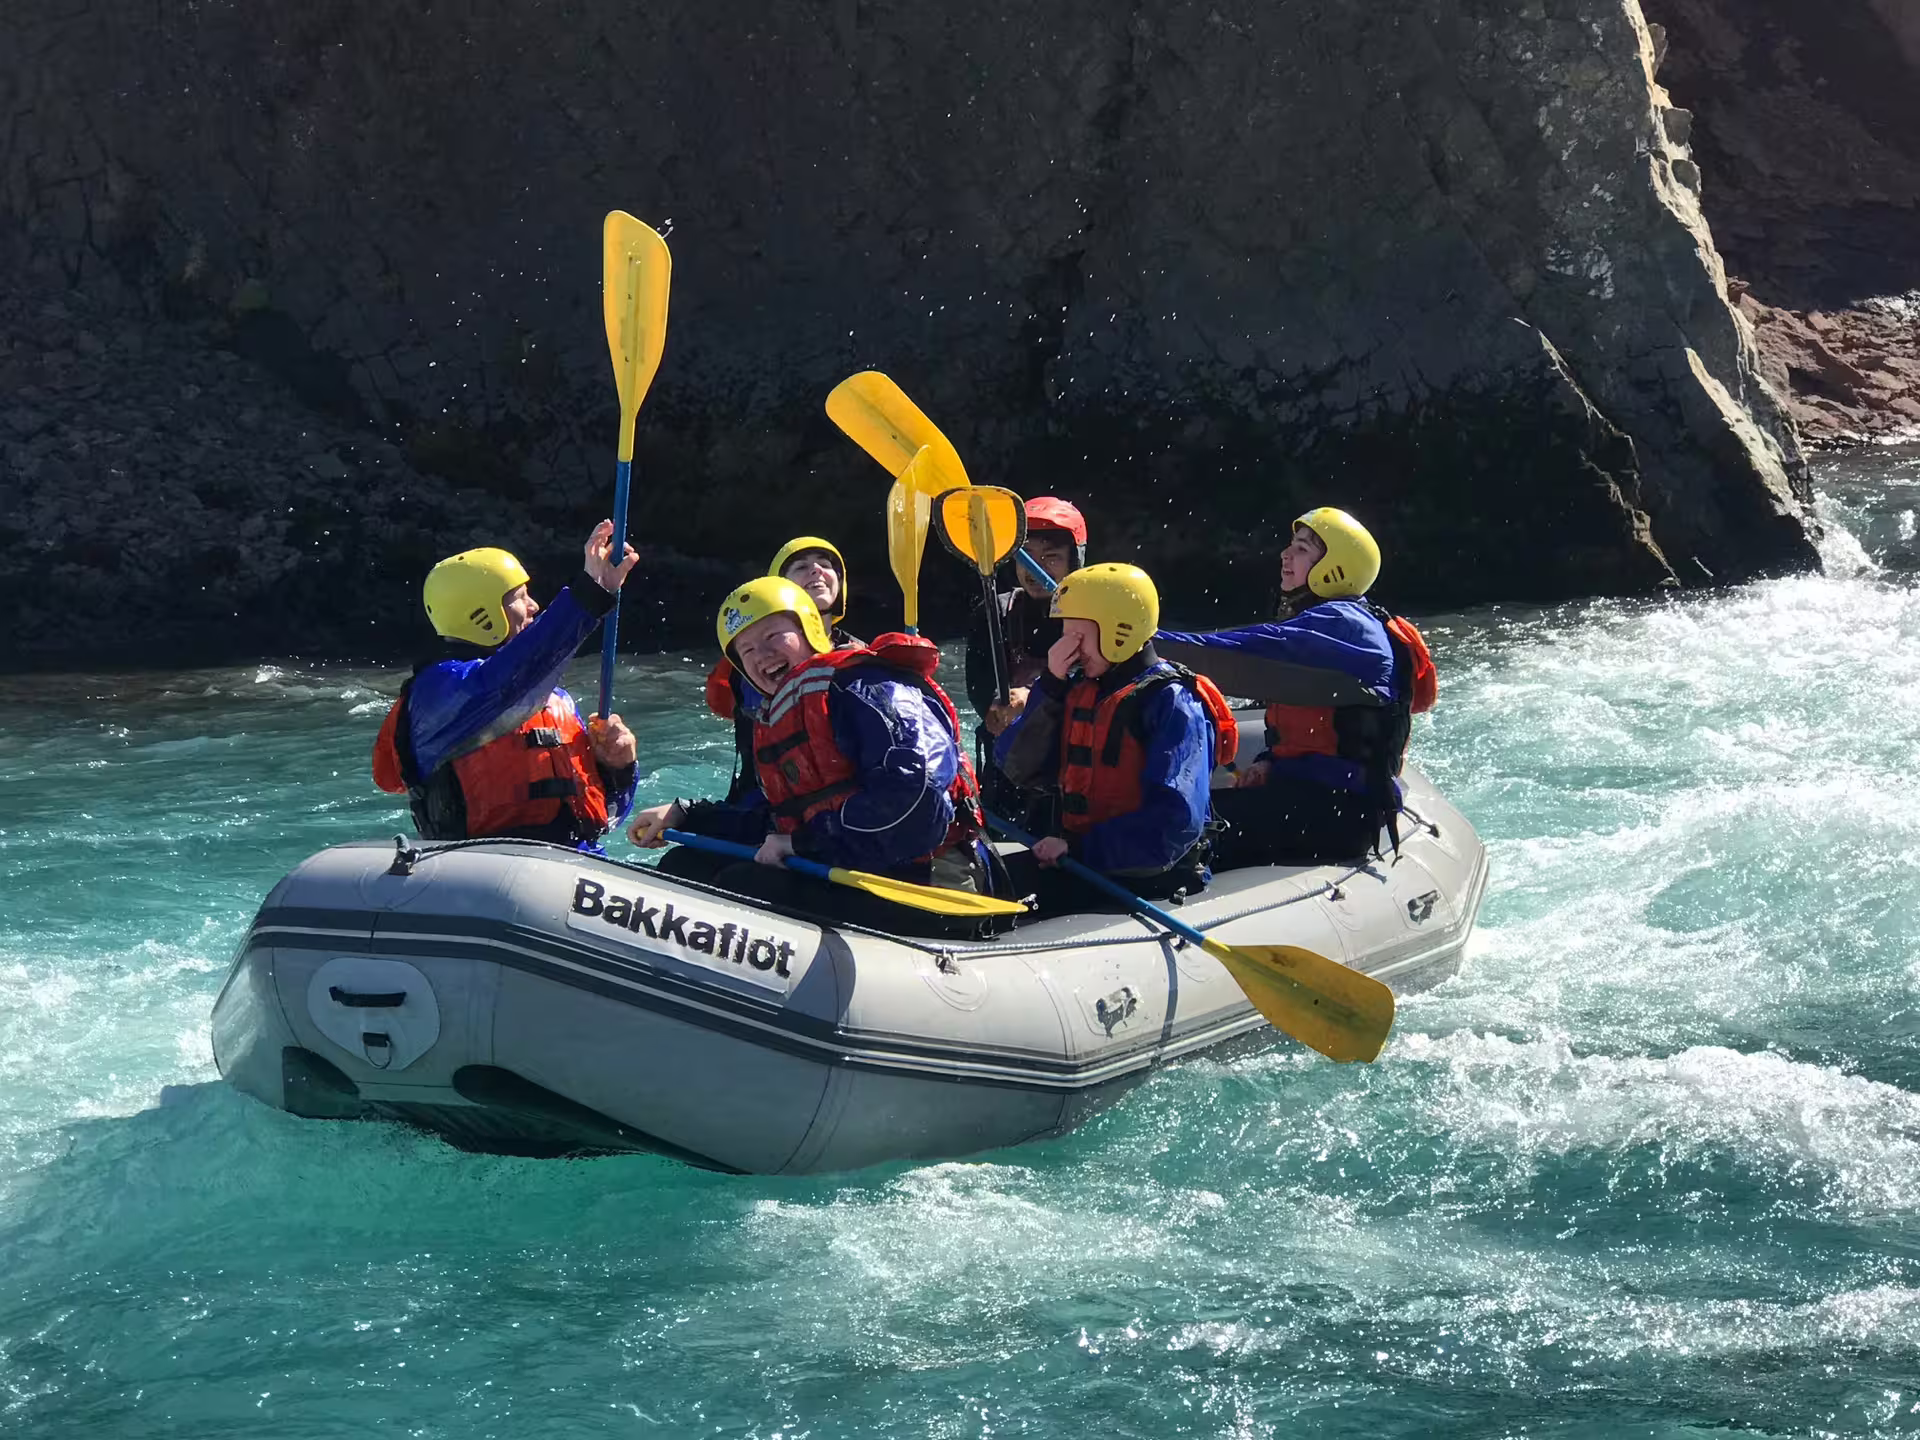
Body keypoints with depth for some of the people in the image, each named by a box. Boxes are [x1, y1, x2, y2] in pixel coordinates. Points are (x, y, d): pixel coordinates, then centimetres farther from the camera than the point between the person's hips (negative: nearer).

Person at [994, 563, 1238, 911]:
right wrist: (1050, 686, -3)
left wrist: (1081, 847, -23)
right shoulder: (1078, 692, 12)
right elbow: (1017, 768, 6)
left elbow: (1176, 823, -21)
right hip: (1081, 864, 7)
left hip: (1146, 879, -7)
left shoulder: (1172, 702, -12)